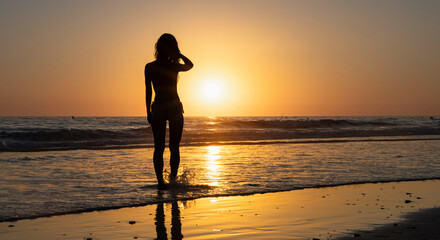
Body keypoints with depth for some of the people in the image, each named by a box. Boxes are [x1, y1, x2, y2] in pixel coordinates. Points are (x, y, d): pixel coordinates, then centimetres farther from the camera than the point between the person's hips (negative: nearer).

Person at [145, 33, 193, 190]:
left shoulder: (149, 67, -5)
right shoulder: (174, 67, -8)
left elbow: (148, 91, -1)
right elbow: (190, 65, 13)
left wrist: (148, 111, 7)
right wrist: (178, 54, 3)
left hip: (158, 109, 1)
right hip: (175, 108, -1)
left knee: (158, 148, 6)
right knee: (174, 147, 9)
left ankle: (160, 181, -2)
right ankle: (173, 178, 6)